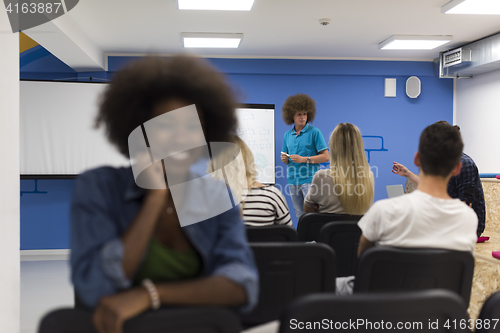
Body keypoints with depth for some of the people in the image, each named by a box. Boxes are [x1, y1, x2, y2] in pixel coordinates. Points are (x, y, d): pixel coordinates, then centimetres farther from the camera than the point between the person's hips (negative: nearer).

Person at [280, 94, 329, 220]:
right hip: (293, 180, 5)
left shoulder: (314, 132, -3)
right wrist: (284, 159, -4)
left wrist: (303, 159, -14)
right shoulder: (287, 135, 13)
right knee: (299, 216, 10)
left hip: (309, 178, -5)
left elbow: (326, 157, -7)